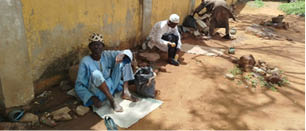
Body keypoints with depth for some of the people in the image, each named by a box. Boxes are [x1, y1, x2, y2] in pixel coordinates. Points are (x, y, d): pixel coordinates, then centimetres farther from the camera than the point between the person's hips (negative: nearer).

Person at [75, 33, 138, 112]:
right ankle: (112, 101, -24)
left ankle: (125, 92, -13)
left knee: (123, 58, -5)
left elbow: (128, 52, -2)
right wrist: (92, 98, -24)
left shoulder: (107, 55, 0)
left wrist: (122, 55, -27)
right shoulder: (85, 61, -11)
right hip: (99, 93, -4)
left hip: (111, 86, 5)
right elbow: (79, 86, -10)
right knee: (96, 74, -38)